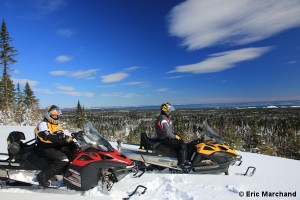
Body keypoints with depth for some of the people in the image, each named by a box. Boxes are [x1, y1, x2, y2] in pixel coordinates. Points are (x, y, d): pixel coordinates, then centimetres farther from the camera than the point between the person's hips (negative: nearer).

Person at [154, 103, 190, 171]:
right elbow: (166, 132, -26)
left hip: (167, 137, 11)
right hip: (165, 140, -11)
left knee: (182, 142, 11)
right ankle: (181, 163, -15)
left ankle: (185, 161, 11)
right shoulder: (162, 119, -19)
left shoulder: (166, 119, 15)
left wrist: (176, 135, 8)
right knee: (182, 145, -19)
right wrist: (175, 136, -14)